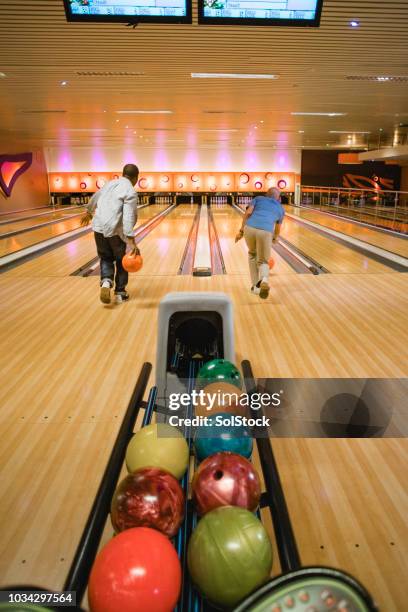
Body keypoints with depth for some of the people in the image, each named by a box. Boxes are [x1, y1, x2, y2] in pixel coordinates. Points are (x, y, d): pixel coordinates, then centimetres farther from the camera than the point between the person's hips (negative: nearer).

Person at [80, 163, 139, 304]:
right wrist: (131, 240, -25)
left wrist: (88, 211, 45)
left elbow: (95, 197, 27)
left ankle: (106, 282, -10)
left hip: (99, 227, 5)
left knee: (106, 258, 16)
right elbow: (128, 217, -21)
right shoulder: (130, 192, -10)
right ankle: (120, 292, 19)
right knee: (121, 261, 12)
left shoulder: (110, 183, 11)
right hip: (115, 230, -5)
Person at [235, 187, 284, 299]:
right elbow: (278, 228, 46)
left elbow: (248, 213, 8)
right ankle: (264, 280, -22)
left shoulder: (258, 198, 26)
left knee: (252, 254, 28)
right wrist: (275, 238, 66)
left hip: (249, 228, 1)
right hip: (265, 232, -1)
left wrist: (241, 231, 9)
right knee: (263, 261, 14)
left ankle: (256, 286, 24)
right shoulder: (280, 208, 31)